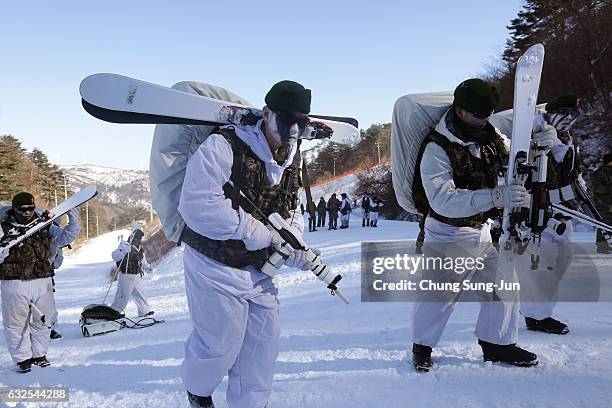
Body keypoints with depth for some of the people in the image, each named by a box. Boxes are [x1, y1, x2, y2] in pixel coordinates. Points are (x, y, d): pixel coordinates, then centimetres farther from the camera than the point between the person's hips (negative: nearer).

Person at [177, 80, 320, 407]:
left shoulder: (291, 161, 4)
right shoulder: (223, 146, -21)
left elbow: (290, 211, 13)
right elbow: (198, 205, -29)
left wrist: (293, 246, -10)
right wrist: (262, 233, -25)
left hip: (258, 270, 7)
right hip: (215, 267, -7)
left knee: (263, 345, 12)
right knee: (220, 344, 5)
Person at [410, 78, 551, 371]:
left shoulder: (491, 138, 2)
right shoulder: (437, 148, -20)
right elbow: (443, 200, -31)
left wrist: (539, 141, -6)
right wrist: (496, 197, -38)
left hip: (483, 232, 7)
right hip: (448, 235, -7)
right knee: (438, 295, 3)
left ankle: (497, 343, 33)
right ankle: (422, 346, 28)